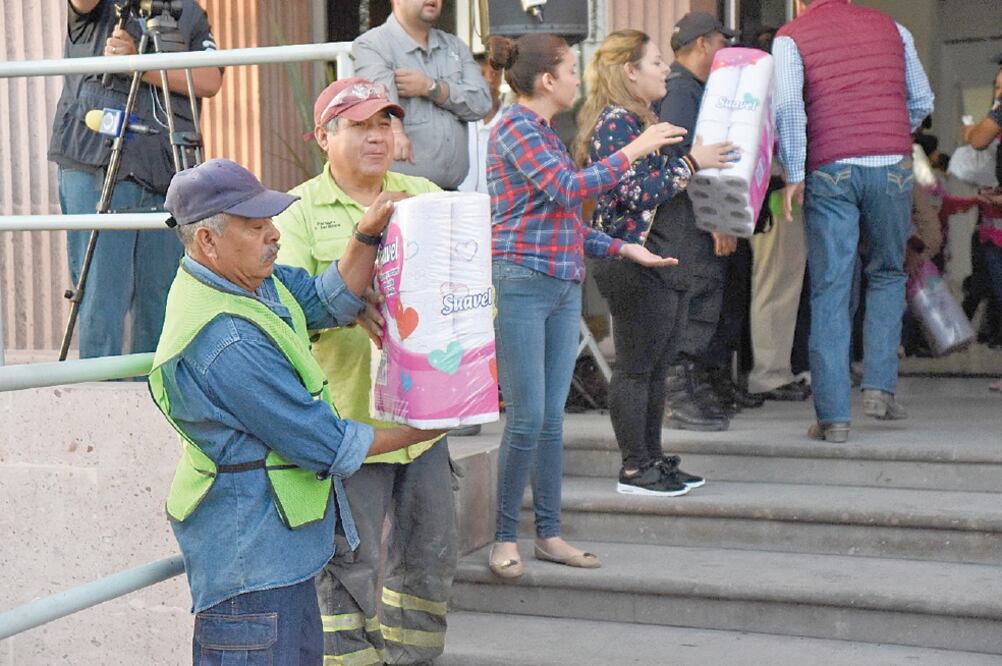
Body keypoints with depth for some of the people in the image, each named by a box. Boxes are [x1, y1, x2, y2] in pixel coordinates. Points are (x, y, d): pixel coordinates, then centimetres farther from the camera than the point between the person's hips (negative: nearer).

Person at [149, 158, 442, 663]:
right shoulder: (226, 342, -28)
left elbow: (329, 302, 9)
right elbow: (326, 444, -22)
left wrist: (367, 235, -8)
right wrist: (424, 427, -9)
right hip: (250, 558, -10)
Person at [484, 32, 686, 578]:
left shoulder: (544, 134, 19)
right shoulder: (515, 128, -8)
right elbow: (568, 189, -18)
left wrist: (623, 248, 14)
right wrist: (634, 150, -12)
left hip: (563, 286, 9)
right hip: (521, 283, -9)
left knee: (551, 419, 10)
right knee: (526, 418, -7)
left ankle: (548, 535, 16)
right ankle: (504, 538, 4)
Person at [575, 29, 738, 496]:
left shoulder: (640, 120, 18)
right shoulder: (615, 123, -14)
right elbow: (638, 194, -20)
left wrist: (707, 160, 15)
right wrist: (691, 162, -14)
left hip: (658, 258, 10)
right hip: (632, 261, -10)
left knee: (656, 366, 13)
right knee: (635, 367, -3)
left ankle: (653, 460, 21)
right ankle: (634, 470, 4)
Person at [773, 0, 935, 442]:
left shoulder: (791, 36, 5)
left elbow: (787, 106, -10)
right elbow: (922, 101, 17)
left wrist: (793, 175, -5)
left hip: (830, 171, -2)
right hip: (893, 168, 2)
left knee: (829, 292, 2)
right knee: (887, 274, 21)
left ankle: (833, 416, 1)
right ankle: (880, 385, 8)